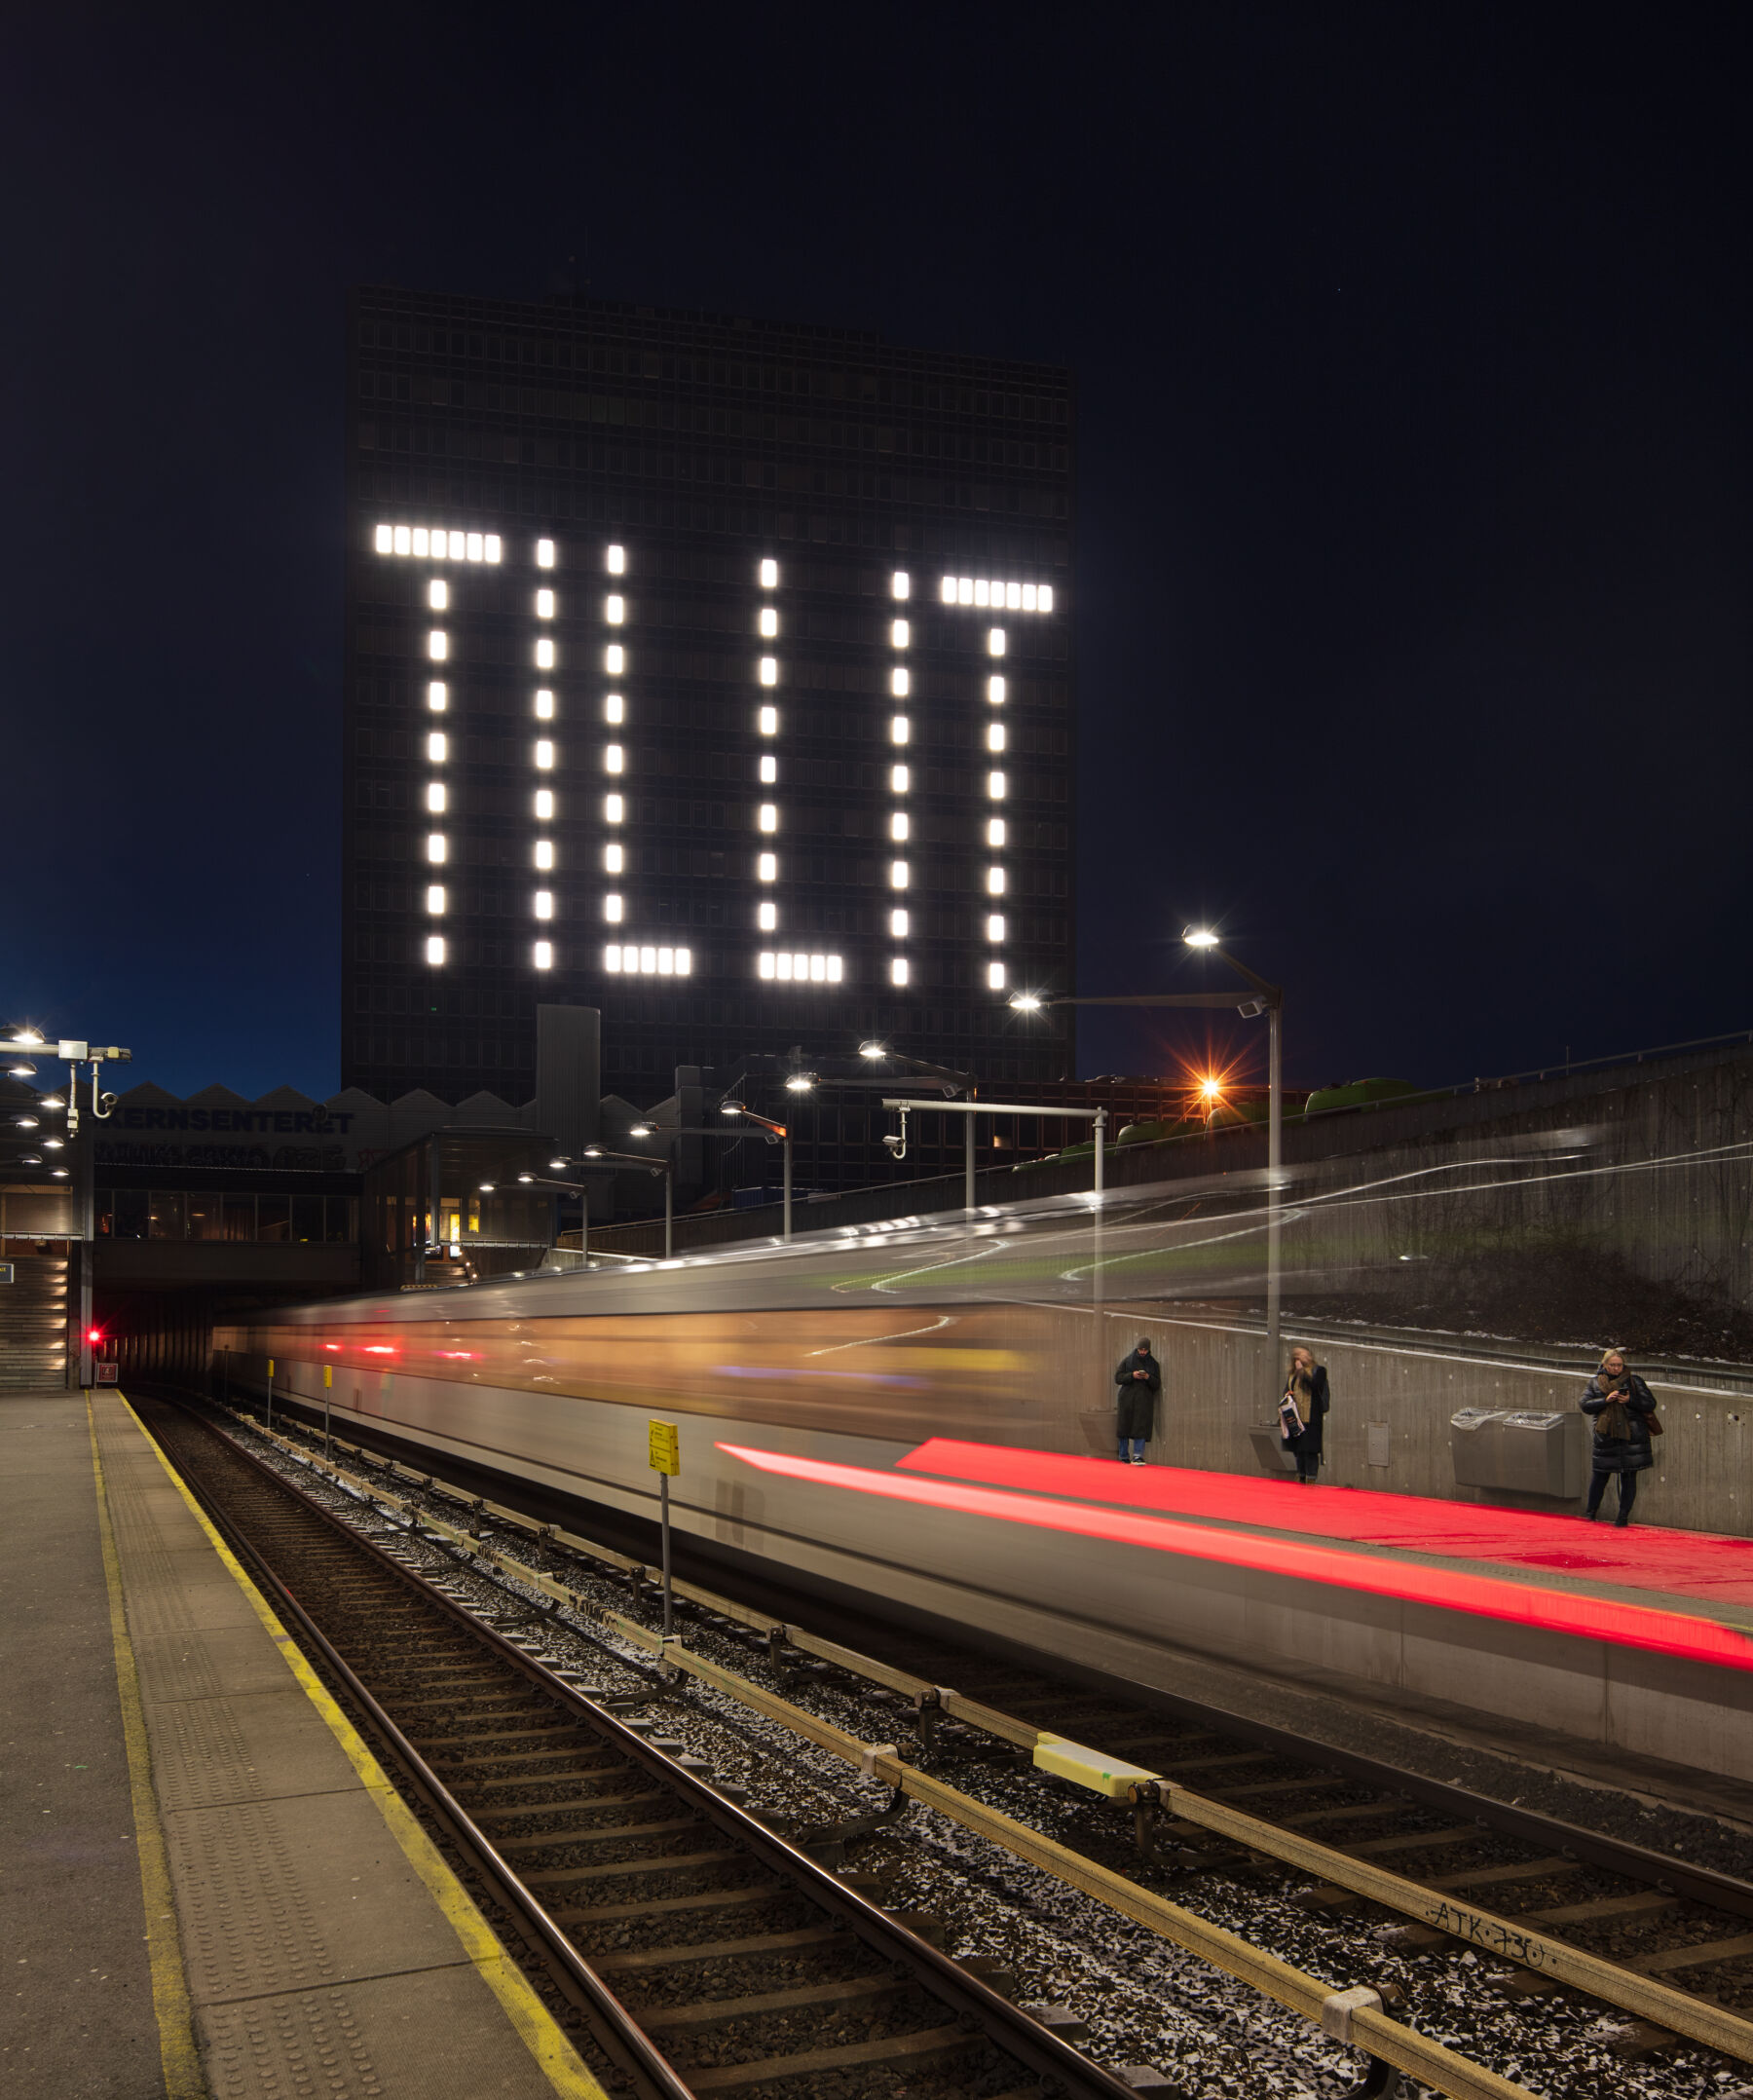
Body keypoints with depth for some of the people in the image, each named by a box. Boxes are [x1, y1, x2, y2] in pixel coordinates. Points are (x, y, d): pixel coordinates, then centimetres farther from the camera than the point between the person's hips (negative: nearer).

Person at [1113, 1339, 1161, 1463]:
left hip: (1144, 1401, 0)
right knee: (1124, 1429, 2)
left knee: (1141, 1429, -12)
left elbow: (1157, 1385, 8)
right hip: (1127, 1400, 0)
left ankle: (1138, 1456, -17)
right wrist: (1132, 1375, -14)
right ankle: (1124, 1457, 12)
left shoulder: (1154, 1364, 10)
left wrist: (1148, 1378, -12)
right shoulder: (1127, 1361, 8)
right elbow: (1117, 1378, 2)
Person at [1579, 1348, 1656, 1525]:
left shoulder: (1633, 1380, 5)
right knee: (1600, 1474, 7)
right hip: (1605, 1436, 1)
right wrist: (1605, 1400, -14)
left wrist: (1630, 1400, -13)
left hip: (1631, 1436, -1)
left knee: (1629, 1477, 0)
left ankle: (1623, 1516, 8)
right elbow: (1584, 1404, 0)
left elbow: (1650, 1403, 3)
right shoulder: (1595, 1382, 9)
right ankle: (1591, 1513, 23)